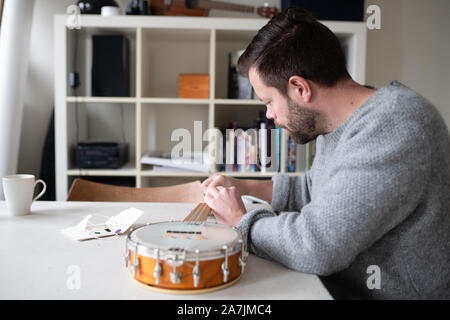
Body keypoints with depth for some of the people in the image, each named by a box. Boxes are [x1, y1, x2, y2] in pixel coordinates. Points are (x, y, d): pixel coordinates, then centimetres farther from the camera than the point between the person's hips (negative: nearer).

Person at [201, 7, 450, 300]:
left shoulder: (396, 126, -26)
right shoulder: (334, 123, 4)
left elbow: (316, 245, -30)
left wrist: (240, 219, -13)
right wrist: (244, 186, 12)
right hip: (337, 285, 8)